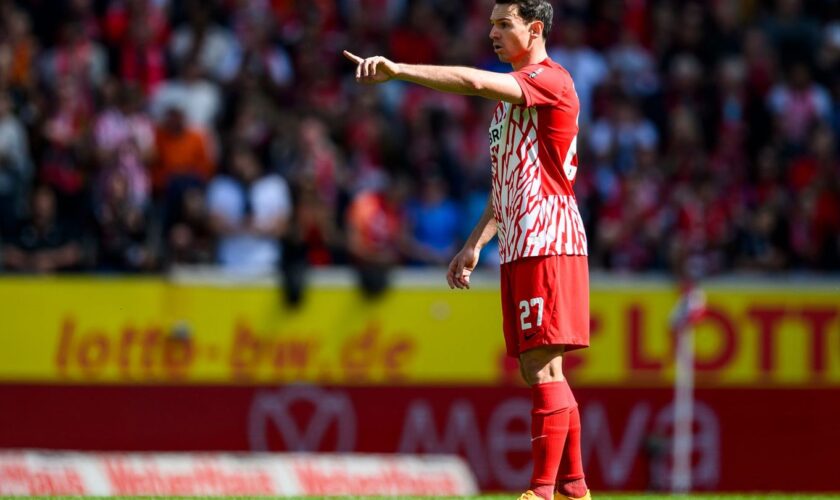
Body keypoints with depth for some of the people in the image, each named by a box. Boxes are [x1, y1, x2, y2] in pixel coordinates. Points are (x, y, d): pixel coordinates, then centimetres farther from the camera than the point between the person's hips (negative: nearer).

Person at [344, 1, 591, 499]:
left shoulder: (550, 80, -9)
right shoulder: (510, 94, 21)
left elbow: (474, 82, -26)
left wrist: (397, 70, -29)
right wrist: (475, 245, 19)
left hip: (548, 243, -10)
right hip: (519, 249, 10)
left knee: (544, 369, -12)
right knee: (537, 373, 9)